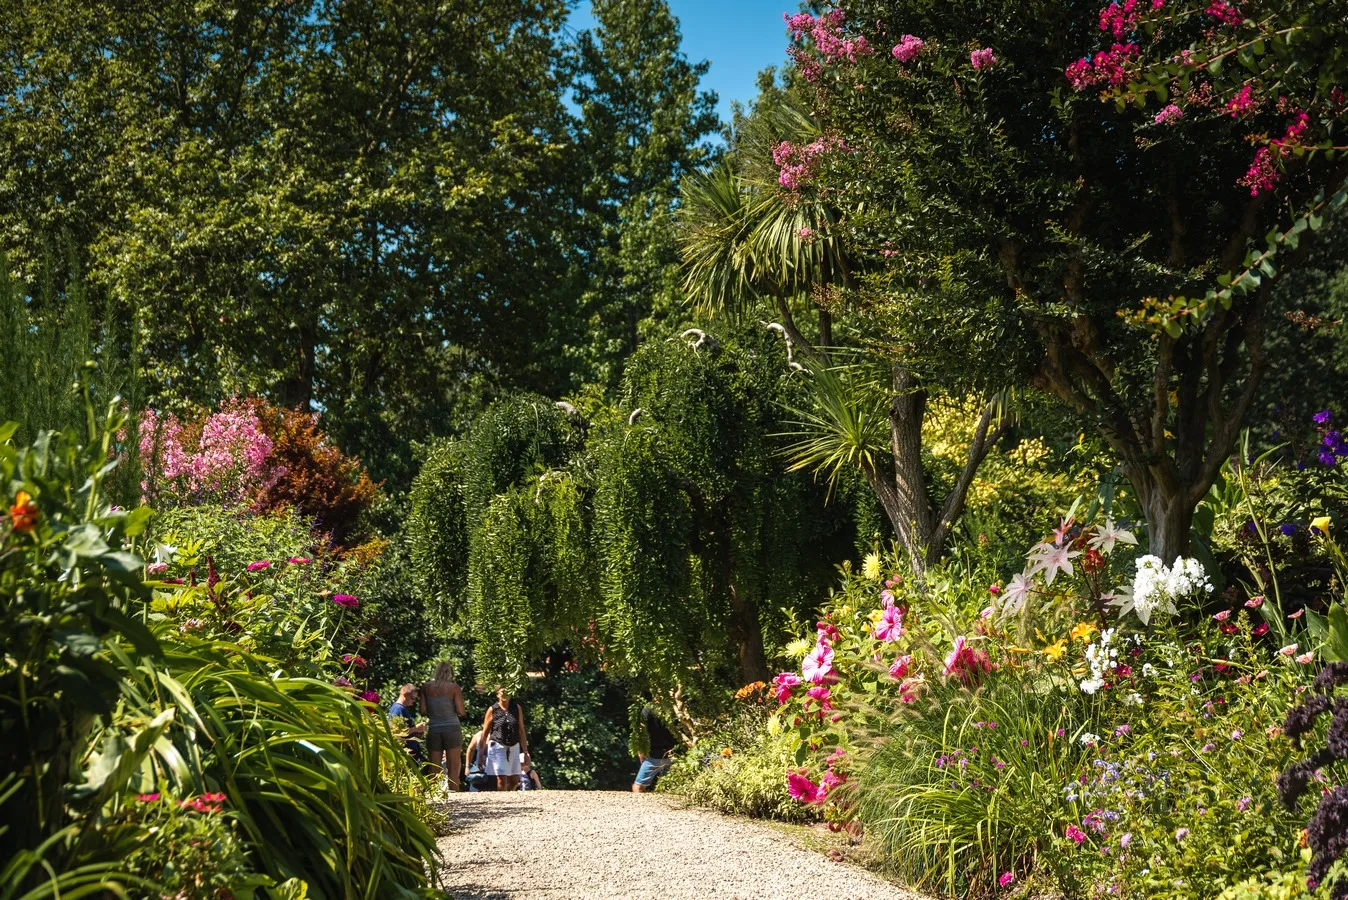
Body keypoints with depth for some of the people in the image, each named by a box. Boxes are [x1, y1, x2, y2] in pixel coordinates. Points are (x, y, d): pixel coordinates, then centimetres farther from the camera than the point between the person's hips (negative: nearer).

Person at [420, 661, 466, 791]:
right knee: (453, 767, 0)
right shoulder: (454, 687, -4)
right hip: (452, 729, -2)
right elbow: (460, 711, -8)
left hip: (433, 730, 3)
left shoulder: (426, 687, 4)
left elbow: (423, 711, 2)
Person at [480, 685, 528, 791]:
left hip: (514, 748, 4)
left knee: (515, 780, 5)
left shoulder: (516, 708, 5)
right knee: (502, 779, -8)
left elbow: (521, 731, 8)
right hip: (498, 747, -4)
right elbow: (485, 733, 0)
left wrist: (525, 751, 5)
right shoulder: (493, 710, -3)